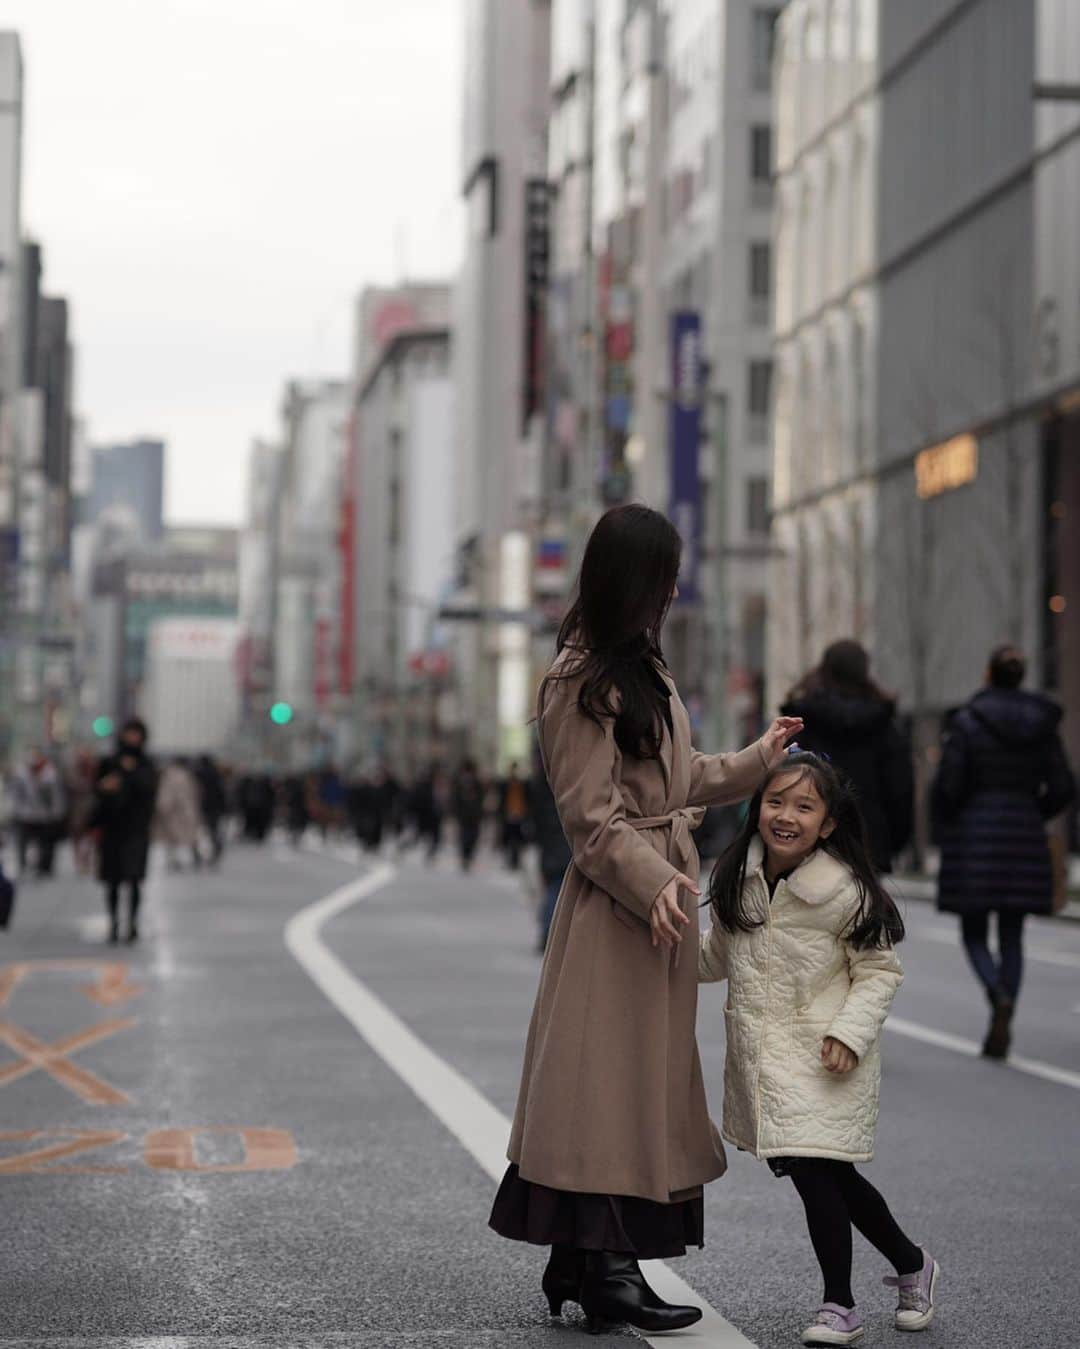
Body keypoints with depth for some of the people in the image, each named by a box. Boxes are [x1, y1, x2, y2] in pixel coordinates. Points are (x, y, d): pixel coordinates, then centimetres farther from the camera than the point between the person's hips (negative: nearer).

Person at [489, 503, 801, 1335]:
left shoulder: (642, 667, 17)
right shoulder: (583, 681, -13)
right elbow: (593, 818, -17)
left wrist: (760, 760, 33)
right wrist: (654, 885, -26)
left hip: (663, 891, 10)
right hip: (617, 902, -10)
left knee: (644, 1074, 11)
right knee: (609, 1077, -7)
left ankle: (579, 1264, 16)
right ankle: (603, 1266, -3)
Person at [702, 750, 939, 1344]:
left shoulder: (846, 891, -13)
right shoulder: (738, 879, 4)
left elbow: (880, 970, -7)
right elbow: (718, 955, 20)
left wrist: (850, 1032, -19)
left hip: (822, 1057, -6)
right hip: (758, 1051, 6)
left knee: (813, 1168, -13)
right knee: (834, 1175, 13)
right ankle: (912, 1263, 34)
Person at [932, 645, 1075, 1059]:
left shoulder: (967, 721, -8)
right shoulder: (1041, 723, 2)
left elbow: (947, 785, -11)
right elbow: (1063, 787, 2)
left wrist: (944, 828, 8)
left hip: (974, 837, -3)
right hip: (1024, 839, 3)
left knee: (974, 933, 7)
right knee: (1011, 937, 10)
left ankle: (998, 995, -21)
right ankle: (1000, 1030, 5)